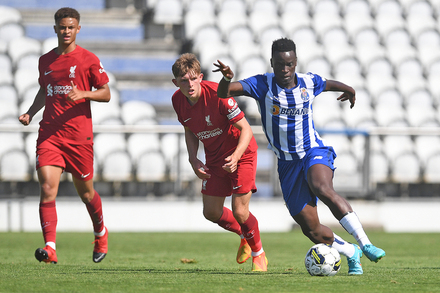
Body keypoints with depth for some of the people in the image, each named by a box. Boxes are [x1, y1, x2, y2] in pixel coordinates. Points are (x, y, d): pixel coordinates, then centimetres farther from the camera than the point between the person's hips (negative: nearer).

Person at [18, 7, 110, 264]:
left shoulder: (88, 59, -1)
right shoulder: (46, 60, 11)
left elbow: (106, 94, 1)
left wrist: (82, 94, -17)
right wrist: (30, 113, 10)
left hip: (79, 134, -2)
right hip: (49, 134, 3)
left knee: (85, 191, 9)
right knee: (47, 189, -14)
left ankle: (101, 233, 38)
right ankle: (50, 248, -19)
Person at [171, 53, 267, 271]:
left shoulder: (217, 94, -28)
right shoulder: (178, 100, -10)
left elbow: (245, 129, -23)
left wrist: (236, 156, -38)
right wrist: (193, 159, -4)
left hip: (241, 153, -6)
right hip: (214, 158, 6)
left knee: (239, 212, -12)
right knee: (211, 212, 6)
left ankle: (259, 254, 15)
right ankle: (245, 236, 36)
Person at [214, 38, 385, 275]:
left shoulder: (309, 82, -1)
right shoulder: (263, 84, -7)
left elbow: (330, 84, 24)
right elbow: (223, 93, -18)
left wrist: (350, 91, 43)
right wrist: (226, 78, -40)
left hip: (314, 152, -1)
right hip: (287, 164, 1)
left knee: (323, 189, -36)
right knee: (312, 230, -3)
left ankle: (365, 244, -37)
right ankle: (351, 253, 23)